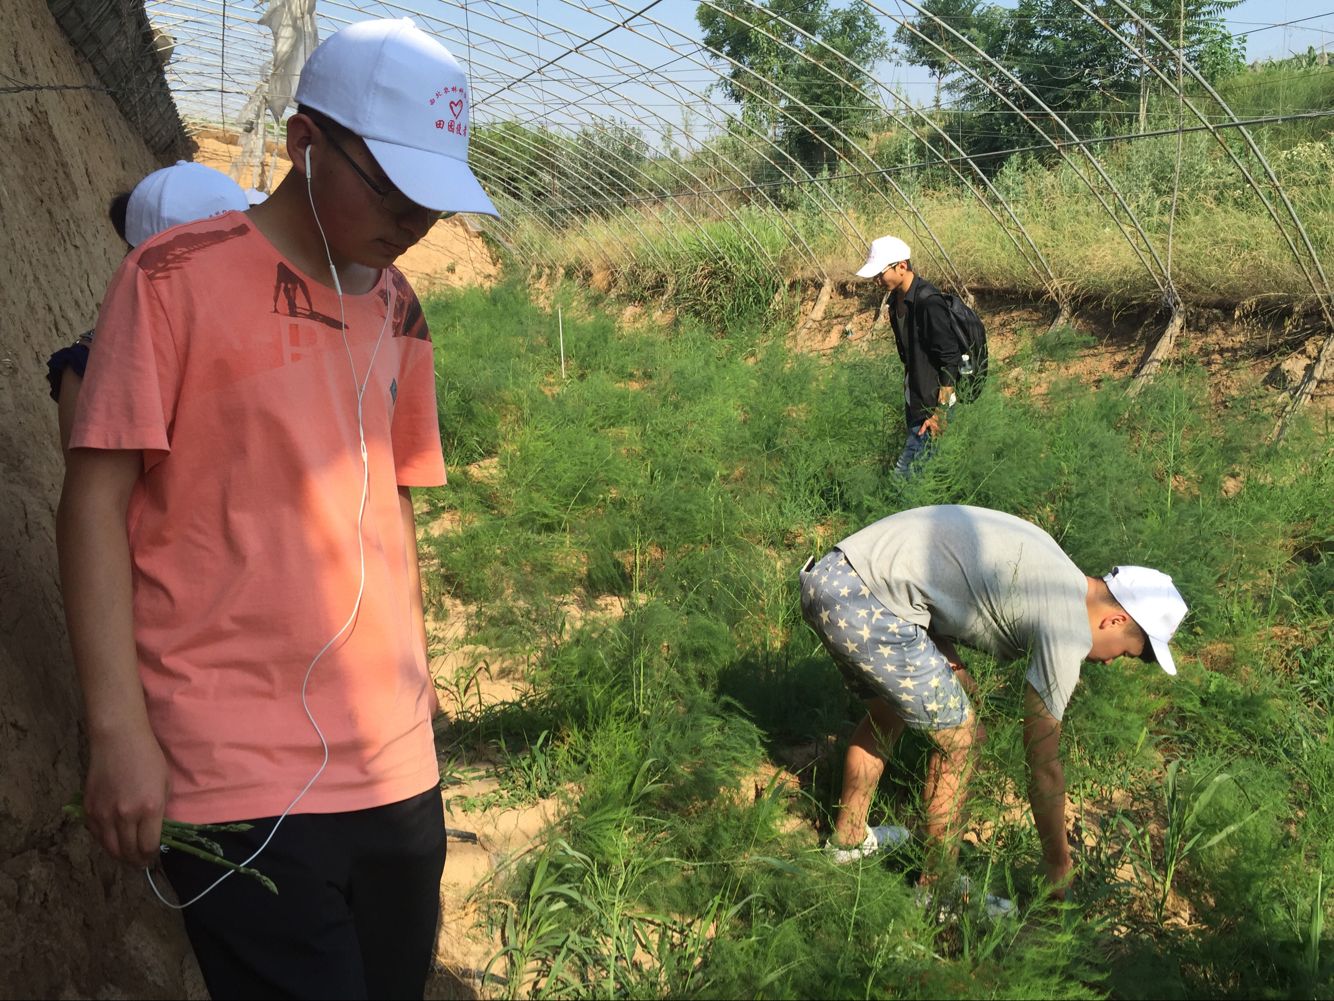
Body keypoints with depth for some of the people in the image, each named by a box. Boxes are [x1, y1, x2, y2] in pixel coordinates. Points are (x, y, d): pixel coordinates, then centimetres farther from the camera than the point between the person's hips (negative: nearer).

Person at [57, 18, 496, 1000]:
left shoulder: (397, 308, 11)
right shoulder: (177, 277, -6)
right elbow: (95, 501, -7)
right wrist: (118, 730, -12)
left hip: (394, 762, 6)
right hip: (236, 770, -5)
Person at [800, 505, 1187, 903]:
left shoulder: (1049, 565, 19)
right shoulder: (1067, 629, -6)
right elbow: (1043, 764, 0)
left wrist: (954, 668, 10)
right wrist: (1058, 865, 13)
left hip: (827, 576, 10)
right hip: (863, 603, -10)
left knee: (888, 714, 29)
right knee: (958, 737, 4)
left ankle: (849, 839, 45)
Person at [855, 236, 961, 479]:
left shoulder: (928, 302, -22)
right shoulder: (897, 299, 7)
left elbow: (950, 360, -21)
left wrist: (941, 412, -22)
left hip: (931, 402, -9)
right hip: (913, 399, 9)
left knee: (905, 473, -11)